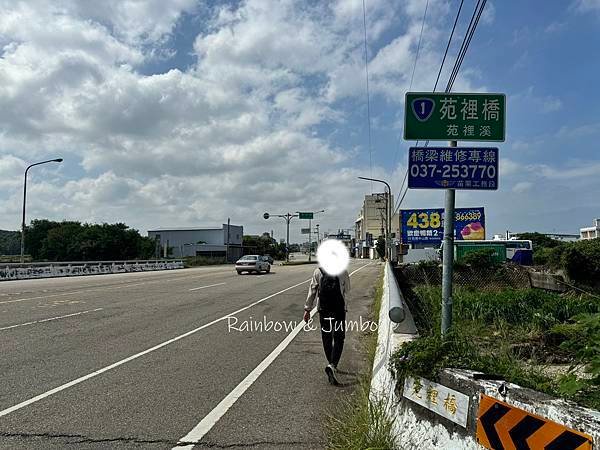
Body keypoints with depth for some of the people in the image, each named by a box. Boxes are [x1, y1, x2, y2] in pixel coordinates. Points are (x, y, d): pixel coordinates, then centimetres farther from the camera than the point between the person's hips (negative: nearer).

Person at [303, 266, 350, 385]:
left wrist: (307, 309, 4)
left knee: (326, 339, 15)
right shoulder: (343, 272, -6)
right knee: (338, 340, 2)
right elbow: (347, 290, 9)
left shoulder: (318, 272, -3)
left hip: (323, 310, 2)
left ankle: (332, 365, 28)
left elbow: (312, 291, -1)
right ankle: (332, 366, -15)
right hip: (339, 310, -2)